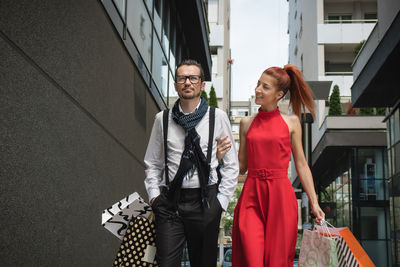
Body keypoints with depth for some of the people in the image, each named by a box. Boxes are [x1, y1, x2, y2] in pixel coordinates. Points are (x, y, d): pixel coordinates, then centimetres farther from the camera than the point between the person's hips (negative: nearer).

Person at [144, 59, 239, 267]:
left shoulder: (218, 117, 1)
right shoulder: (162, 119, 6)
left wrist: (221, 200, 0)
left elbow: (231, 165, 5)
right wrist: (154, 195, 6)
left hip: (205, 201, 0)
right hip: (169, 201, 1)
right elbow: (152, 163, 15)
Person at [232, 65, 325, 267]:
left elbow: (301, 164, 6)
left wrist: (314, 202, 4)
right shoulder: (247, 123, 9)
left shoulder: (291, 122, 4)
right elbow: (241, 166, 12)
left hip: (280, 197, -1)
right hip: (251, 197, 1)